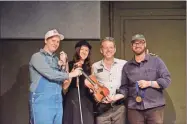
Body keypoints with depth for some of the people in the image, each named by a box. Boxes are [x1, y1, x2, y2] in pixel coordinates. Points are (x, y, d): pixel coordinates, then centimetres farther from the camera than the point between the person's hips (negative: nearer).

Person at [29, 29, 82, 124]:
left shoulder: (56, 59, 17)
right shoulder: (37, 57, -5)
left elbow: (61, 78, 13)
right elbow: (50, 74, -18)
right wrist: (71, 74, -11)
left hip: (58, 102, 7)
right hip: (42, 102, -7)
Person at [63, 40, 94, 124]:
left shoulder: (89, 67, 12)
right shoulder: (70, 65, -1)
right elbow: (65, 86, -9)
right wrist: (73, 70, -15)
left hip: (87, 101, 4)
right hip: (72, 99, -4)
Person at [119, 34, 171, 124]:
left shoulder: (156, 61, 4)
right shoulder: (127, 66, 12)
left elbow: (167, 80, -2)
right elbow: (124, 87, 12)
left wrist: (149, 83, -11)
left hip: (155, 107, -2)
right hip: (134, 109, 2)